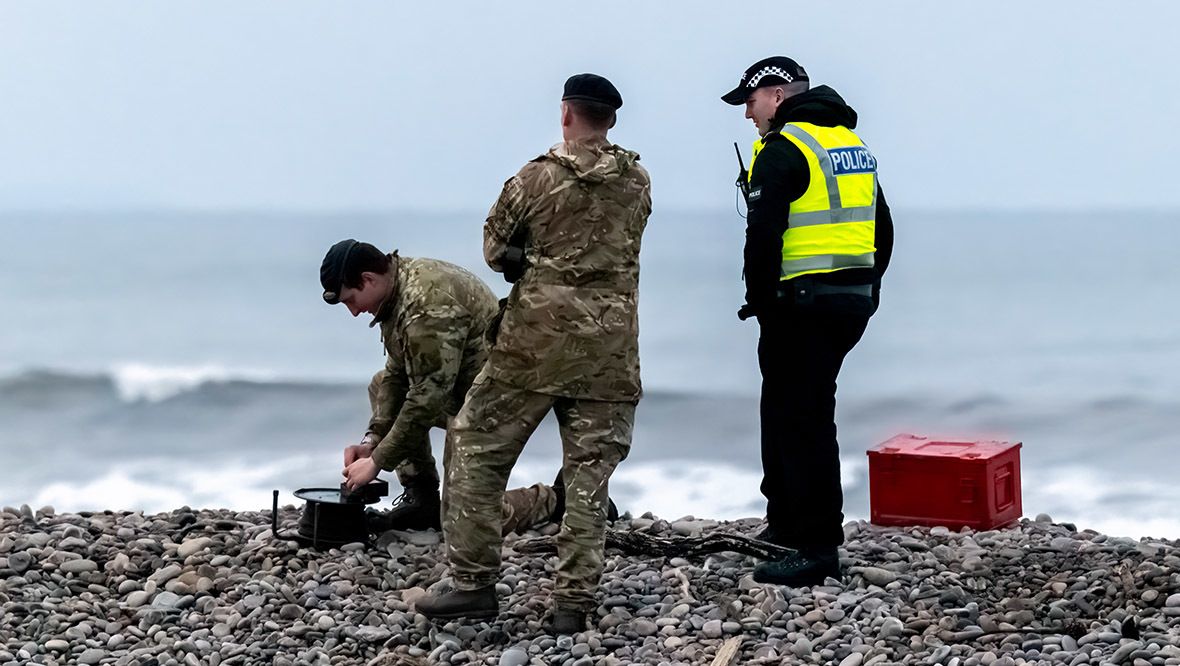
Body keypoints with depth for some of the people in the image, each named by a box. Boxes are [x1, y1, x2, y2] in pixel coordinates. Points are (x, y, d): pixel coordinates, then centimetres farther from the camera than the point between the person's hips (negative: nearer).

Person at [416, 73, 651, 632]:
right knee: (589, 472, 6)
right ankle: (573, 601, 5)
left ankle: (474, 583, 7)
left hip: (537, 339, -3)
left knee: (479, 453, 9)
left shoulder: (537, 178, -6)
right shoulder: (638, 183, 5)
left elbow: (495, 249, 3)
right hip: (611, 349, 3)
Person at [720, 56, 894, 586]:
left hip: (803, 303, -9)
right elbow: (882, 229, 20)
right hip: (854, 301, 9)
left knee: (803, 421, -6)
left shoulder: (784, 150, -11)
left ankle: (818, 547, -7)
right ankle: (787, 519, 31)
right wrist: (865, 290, 22)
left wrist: (759, 300, -8)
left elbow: (763, 235, -19)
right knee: (787, 405, 22)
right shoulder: (852, 144, 17)